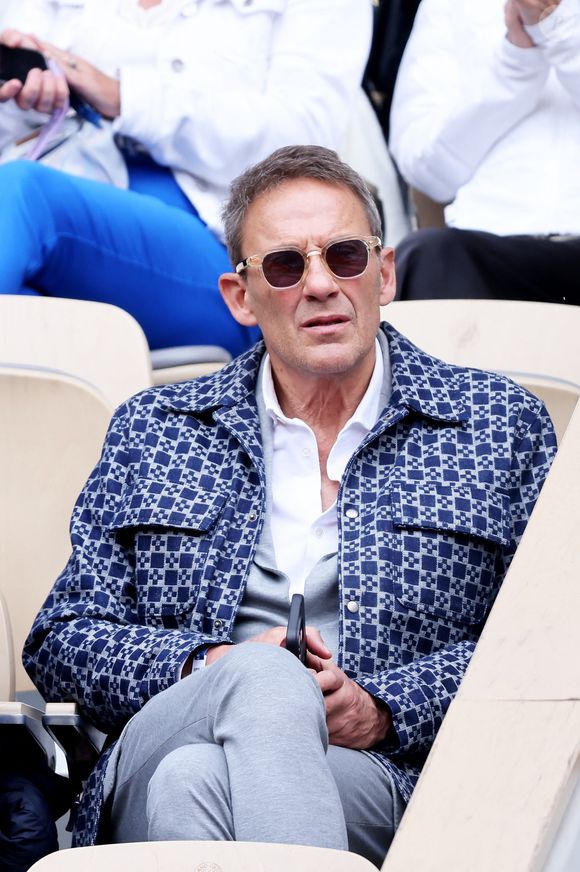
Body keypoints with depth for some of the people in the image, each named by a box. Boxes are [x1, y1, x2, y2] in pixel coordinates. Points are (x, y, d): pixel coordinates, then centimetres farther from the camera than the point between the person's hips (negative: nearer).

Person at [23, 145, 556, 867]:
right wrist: (209, 667, -5)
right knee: (263, 675, -37)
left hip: (381, 774, -2)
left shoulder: (504, 423, 16)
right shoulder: (152, 430, 21)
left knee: (193, 779, -37)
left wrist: (382, 707, -9)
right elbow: (59, 641, 15)